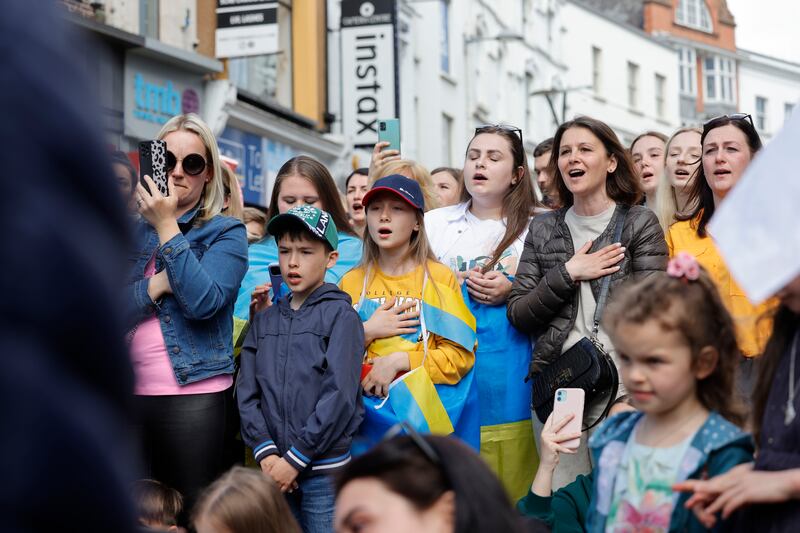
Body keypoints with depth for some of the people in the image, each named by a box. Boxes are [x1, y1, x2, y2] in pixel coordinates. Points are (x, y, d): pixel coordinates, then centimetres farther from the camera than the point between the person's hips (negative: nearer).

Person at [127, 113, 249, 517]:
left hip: (195, 394, -4)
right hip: (131, 393, 4)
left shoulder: (225, 233, 2)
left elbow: (203, 302, -16)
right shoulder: (133, 231, 13)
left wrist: (168, 228, -14)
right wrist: (156, 285, -12)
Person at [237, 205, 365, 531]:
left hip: (324, 471, -4)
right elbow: (247, 392, 6)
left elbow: (339, 395, -11)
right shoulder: (264, 320, 12)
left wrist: (296, 458, -12)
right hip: (273, 469, 4)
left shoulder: (340, 315, -3)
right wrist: (265, 453, -7)